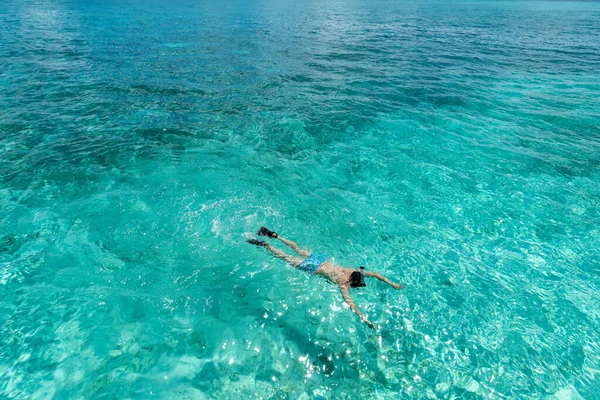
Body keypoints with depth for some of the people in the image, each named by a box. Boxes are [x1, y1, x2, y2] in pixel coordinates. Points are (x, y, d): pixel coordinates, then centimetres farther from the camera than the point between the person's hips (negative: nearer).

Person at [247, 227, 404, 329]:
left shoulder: (355, 271, -9)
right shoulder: (344, 284, -26)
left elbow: (375, 273, -1)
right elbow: (349, 302, -37)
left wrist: (392, 283, -3)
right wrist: (364, 319, -40)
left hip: (319, 258, 6)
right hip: (312, 268, -6)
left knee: (297, 250, 22)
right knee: (286, 257, 7)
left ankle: (274, 235, 29)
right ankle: (264, 244, 15)